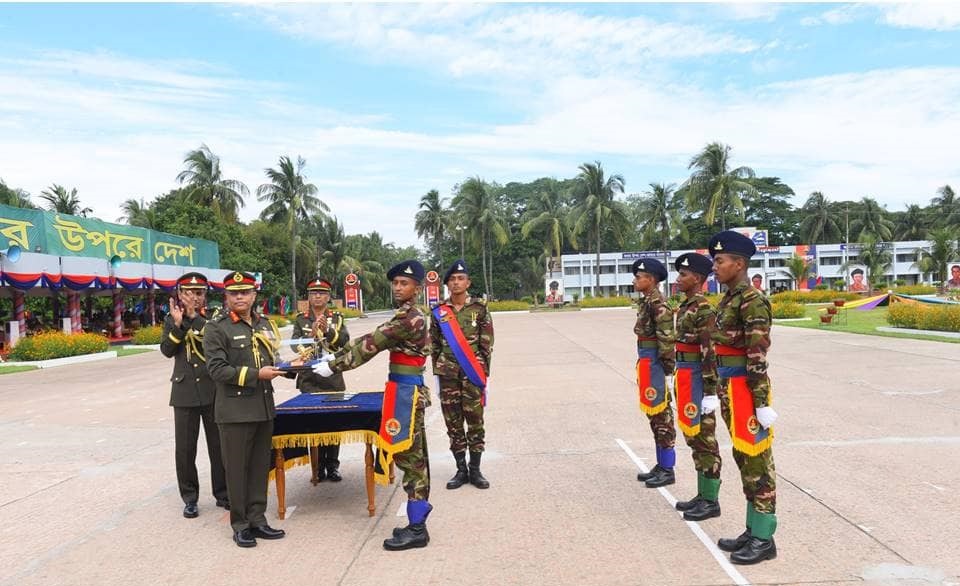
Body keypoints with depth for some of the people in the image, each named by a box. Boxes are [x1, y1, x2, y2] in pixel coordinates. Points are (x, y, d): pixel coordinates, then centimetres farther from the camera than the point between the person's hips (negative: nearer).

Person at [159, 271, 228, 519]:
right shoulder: (171, 319, 7)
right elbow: (167, 350, -3)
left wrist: (194, 316, -18)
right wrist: (177, 324, -15)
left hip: (213, 389, -1)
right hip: (185, 390, 1)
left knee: (218, 445, 6)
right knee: (185, 448, 5)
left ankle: (222, 493, 20)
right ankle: (190, 498, 18)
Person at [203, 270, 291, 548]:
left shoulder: (265, 324, 10)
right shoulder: (216, 328, -8)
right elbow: (217, 369, -14)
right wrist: (256, 375, -20)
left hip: (264, 407, 6)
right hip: (235, 410, -5)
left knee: (260, 465, 12)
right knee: (237, 468, 5)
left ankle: (257, 519, 24)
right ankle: (240, 524, 18)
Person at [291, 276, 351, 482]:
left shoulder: (336, 318, 7)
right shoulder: (301, 319, 7)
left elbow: (345, 340, -7)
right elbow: (295, 345, -4)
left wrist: (328, 330, -23)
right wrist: (312, 332, -20)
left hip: (333, 378, 1)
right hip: (309, 379, 0)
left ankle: (332, 466, 13)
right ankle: (318, 468, 9)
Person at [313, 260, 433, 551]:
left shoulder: (410, 318, -18)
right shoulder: (405, 316, 15)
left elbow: (372, 345, -19)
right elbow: (371, 338, 15)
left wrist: (333, 366, -15)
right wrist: (334, 357, 9)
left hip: (406, 391, -10)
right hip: (409, 390, 10)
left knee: (409, 457, -4)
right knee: (414, 456, 13)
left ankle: (416, 530, 5)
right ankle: (417, 523, 22)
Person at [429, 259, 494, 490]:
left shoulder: (479, 308, -1)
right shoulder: (439, 311, 4)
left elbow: (487, 343, -1)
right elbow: (434, 345, 9)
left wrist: (484, 374, -4)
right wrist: (436, 374, 6)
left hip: (472, 374, -2)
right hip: (447, 375, 2)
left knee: (475, 423, 3)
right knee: (453, 424, 6)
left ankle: (475, 470, 15)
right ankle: (461, 470, 17)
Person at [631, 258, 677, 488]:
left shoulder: (657, 304, -16)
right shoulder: (647, 302, 13)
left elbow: (666, 339, -20)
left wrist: (665, 371, -19)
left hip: (654, 364, -10)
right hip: (647, 363, 10)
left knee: (662, 416, -1)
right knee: (656, 416, 15)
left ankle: (667, 470, 8)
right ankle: (661, 466, 25)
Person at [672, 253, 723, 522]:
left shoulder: (703, 309, -16)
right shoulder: (686, 307, 12)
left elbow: (710, 353, -19)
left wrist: (710, 392, -20)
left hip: (697, 376, -10)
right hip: (686, 375, 10)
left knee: (704, 437, -1)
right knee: (693, 435, 15)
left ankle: (711, 501, 10)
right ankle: (703, 494, 26)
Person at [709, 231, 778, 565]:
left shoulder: (753, 300, -16)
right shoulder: (728, 300, 13)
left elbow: (758, 356, -19)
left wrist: (761, 401, -20)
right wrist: (718, 391, 18)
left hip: (746, 388, -9)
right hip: (730, 387, 10)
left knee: (757, 460, 0)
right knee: (743, 458, 15)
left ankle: (764, 540, 11)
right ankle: (753, 530, 27)